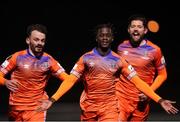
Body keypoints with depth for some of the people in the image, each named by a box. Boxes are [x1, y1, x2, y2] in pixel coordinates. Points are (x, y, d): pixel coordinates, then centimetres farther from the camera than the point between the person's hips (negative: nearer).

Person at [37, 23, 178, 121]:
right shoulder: (86, 58, -1)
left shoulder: (119, 61, 1)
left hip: (110, 107, -1)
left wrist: (160, 100, -10)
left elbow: (138, 81, -2)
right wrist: (52, 99, -17)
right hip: (89, 106, 1)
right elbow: (70, 80, -5)